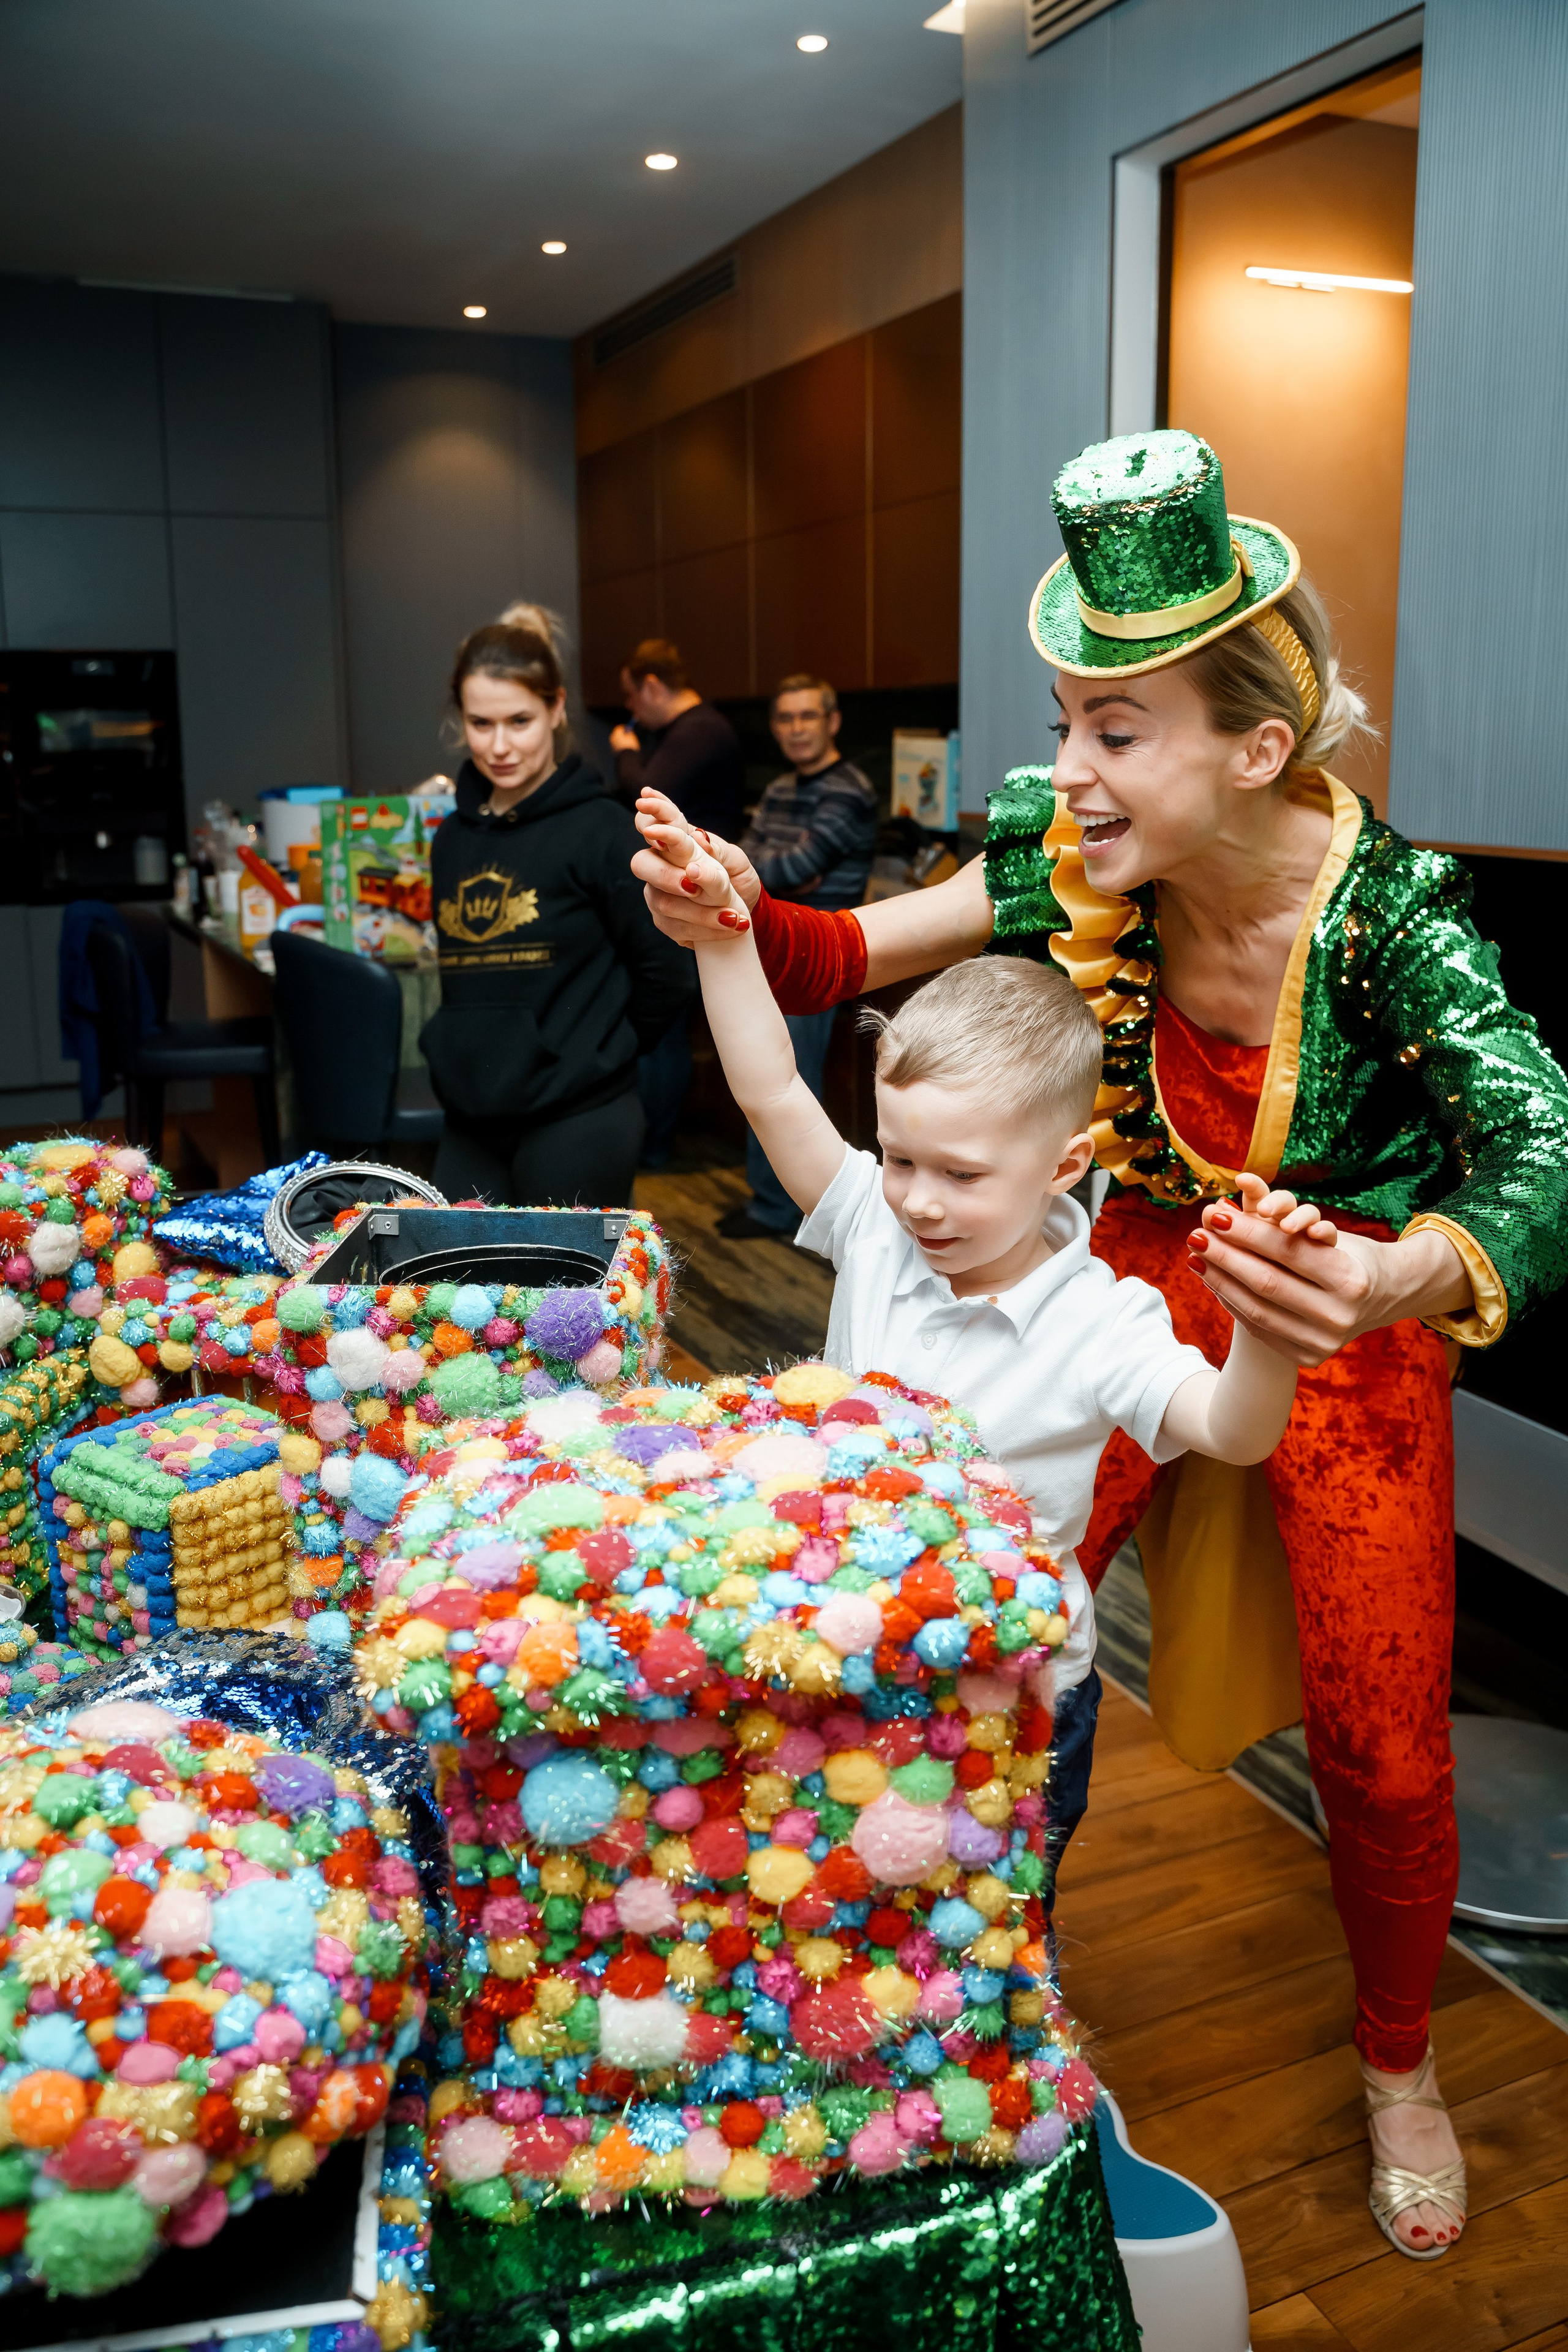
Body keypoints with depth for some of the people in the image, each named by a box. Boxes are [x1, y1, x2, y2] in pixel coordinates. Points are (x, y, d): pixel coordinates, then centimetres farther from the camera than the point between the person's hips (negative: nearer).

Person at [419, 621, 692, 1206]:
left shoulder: (600, 830, -10)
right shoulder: (453, 838, 8)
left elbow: (666, 975, -7)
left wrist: (590, 1056, 2)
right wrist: (474, 1057, 10)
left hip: (575, 1125, -5)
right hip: (471, 1123, 6)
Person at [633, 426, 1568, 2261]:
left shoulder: (1387, 910, -29)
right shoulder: (1082, 866, -18)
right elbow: (853, 955, -10)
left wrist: (1407, 1278, -61)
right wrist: (730, 917, -31)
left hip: (1352, 1334, -2)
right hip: (1147, 1275, 3)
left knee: (1379, 1748, 5)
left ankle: (1398, 2066, 37)